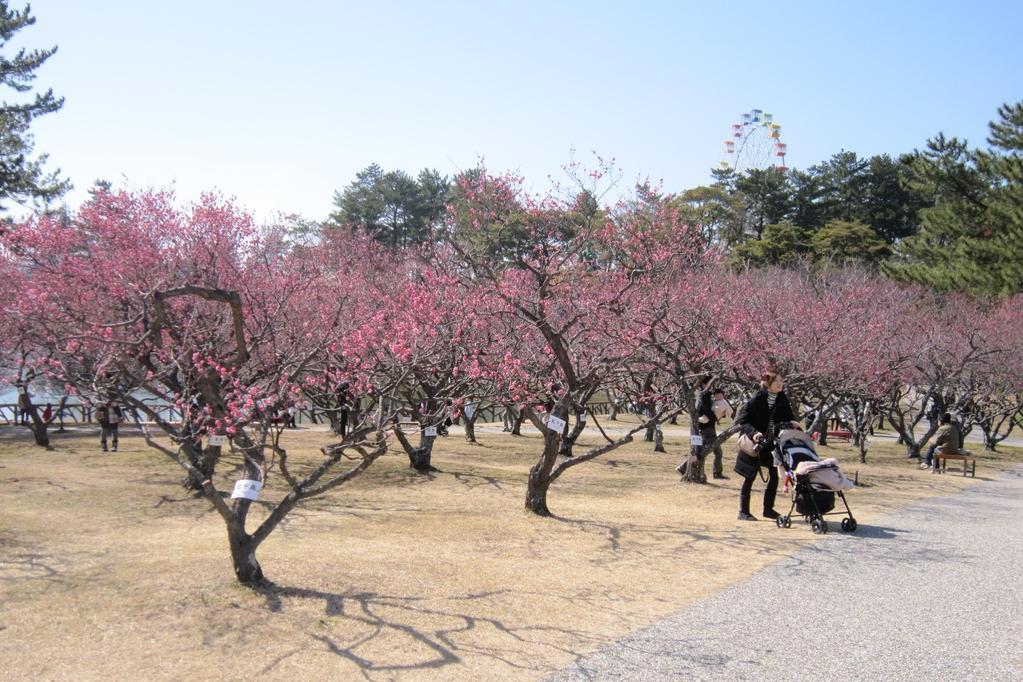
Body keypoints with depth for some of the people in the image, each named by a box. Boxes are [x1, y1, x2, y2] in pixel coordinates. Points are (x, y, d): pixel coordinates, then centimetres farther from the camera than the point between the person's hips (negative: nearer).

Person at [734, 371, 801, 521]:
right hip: (753, 443, -6)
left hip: (770, 443, 6)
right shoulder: (757, 398, -20)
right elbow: (740, 420, -22)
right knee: (750, 476, -2)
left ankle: (768, 509, 20)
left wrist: (792, 422, -20)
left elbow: (788, 414, 3)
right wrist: (754, 433, -35)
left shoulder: (781, 398, -3)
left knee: (774, 474, 6)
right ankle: (743, 512, 5)